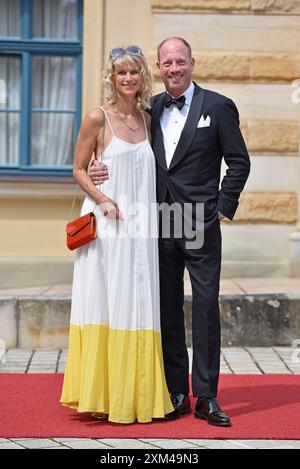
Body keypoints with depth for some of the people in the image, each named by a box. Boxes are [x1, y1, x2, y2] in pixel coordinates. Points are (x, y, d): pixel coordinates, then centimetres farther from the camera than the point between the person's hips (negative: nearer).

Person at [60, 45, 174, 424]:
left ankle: (135, 395, 14)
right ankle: (102, 396, 5)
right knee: (105, 305, -2)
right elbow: (79, 169, -1)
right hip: (107, 224, -5)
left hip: (141, 226, 5)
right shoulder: (98, 118, -3)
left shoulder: (147, 119, 12)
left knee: (139, 306, 6)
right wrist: (102, 199, -16)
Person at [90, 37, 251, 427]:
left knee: (206, 307, -3)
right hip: (160, 223, 4)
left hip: (201, 224, -4)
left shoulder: (218, 107, 0)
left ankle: (206, 397, 5)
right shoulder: (150, 109, 11)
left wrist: (223, 208, -5)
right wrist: (108, 172, -5)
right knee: (167, 310, 7)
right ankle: (176, 395, 16)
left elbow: (239, 161, 1)